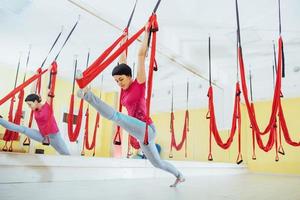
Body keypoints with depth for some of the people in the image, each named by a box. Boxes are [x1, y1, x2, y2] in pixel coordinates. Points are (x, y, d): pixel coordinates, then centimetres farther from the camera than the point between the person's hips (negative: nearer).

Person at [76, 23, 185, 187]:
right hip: (142, 134, 9)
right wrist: (124, 38, 20)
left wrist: (146, 32, -4)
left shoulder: (139, 84, -8)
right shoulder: (125, 87, 10)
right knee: (157, 163, 21)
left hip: (146, 129, -9)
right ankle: (179, 175, 37)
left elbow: (141, 55, -9)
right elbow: (122, 59, 15)